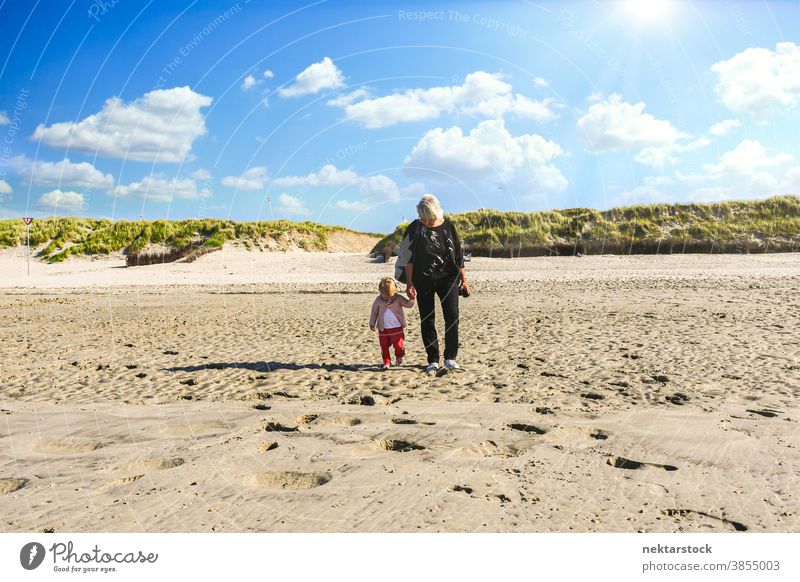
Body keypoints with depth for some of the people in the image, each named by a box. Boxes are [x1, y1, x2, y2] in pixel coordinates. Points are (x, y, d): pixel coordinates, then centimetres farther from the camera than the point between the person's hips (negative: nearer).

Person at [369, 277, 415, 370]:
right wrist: (372, 323, 6)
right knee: (384, 346, 3)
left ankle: (399, 357, 24)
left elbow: (408, 304, -10)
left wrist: (412, 299, -30)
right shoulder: (378, 300, -1)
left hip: (397, 327, -1)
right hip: (383, 328, 2)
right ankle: (386, 362, 15)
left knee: (398, 345, -4)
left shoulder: (398, 298, -5)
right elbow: (374, 312, 7)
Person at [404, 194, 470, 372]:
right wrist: (409, 283, -5)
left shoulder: (448, 227, 2)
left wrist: (464, 280, 6)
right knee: (427, 320, 2)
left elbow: (458, 254, 7)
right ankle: (433, 361, 11)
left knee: (452, 316, -9)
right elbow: (408, 258, 1)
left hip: (448, 277, 0)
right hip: (423, 280, 0)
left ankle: (450, 357, 5)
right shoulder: (414, 228, 0)